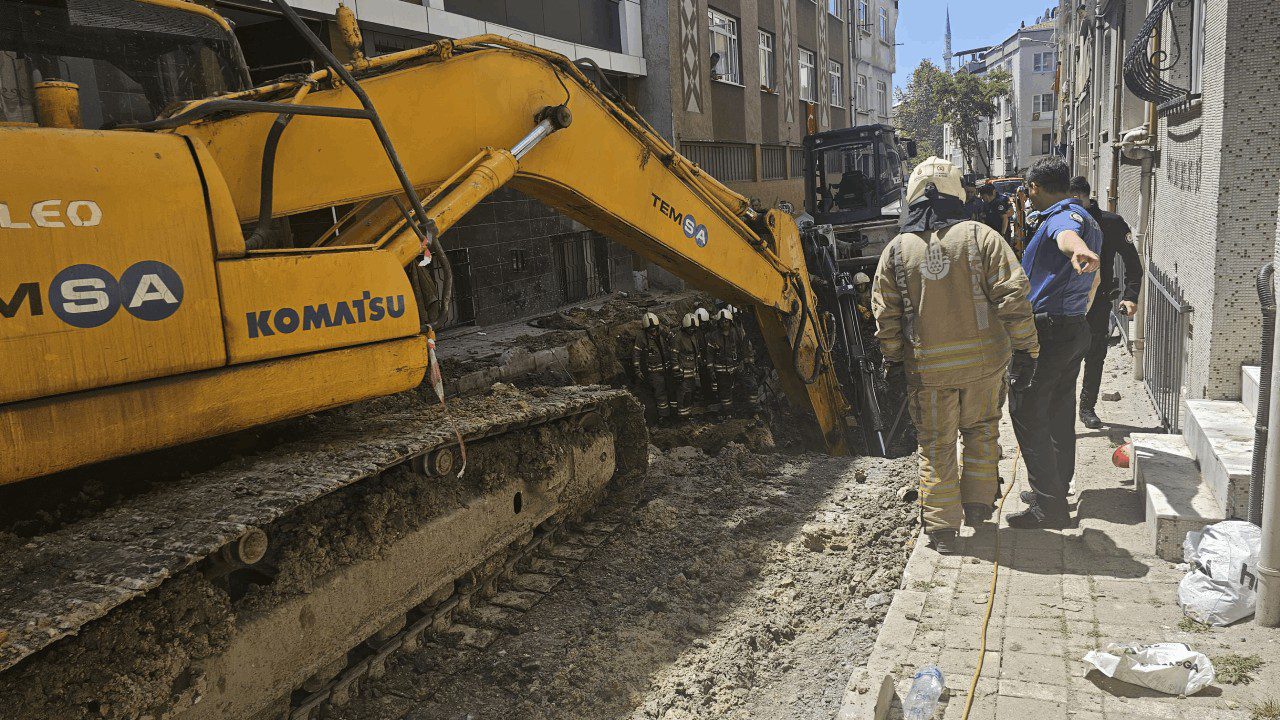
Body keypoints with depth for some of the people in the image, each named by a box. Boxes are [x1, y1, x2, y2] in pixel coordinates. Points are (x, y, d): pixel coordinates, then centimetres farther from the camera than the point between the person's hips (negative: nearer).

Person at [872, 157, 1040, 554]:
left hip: (927, 366, 0)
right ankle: (978, 505, 31)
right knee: (981, 432, 22)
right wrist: (1025, 346, 1)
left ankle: (942, 528, 15)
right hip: (983, 358, 0)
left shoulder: (896, 249, -2)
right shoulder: (981, 236, -6)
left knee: (936, 445, 11)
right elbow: (1012, 295, -9)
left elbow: (886, 315, 0)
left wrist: (893, 362, 10)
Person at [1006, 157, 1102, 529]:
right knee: (1059, 415, 19)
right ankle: (1056, 490, 31)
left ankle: (1049, 506, -3)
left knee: (1027, 415, -5)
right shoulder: (1089, 220, 18)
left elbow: (1068, 234, -45)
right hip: (1077, 329, 10)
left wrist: (1077, 251, -67)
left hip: (1046, 331, -10)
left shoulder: (1061, 216, -16)